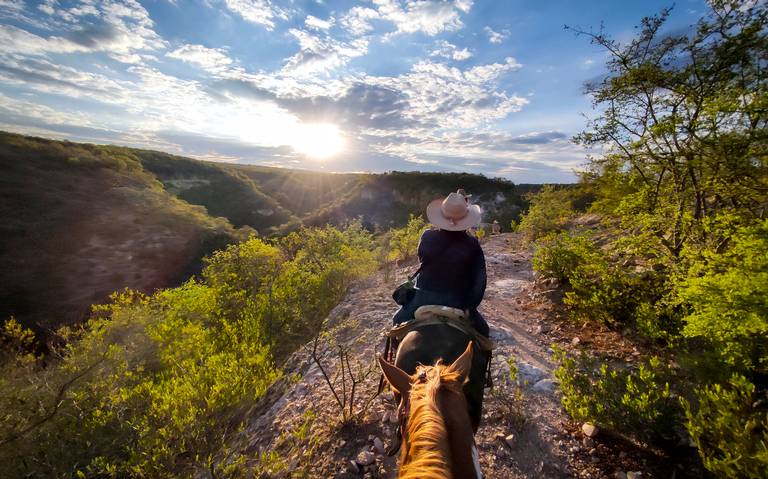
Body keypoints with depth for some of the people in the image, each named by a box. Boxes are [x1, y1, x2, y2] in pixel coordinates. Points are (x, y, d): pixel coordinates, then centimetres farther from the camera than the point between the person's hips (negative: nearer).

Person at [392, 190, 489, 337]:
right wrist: (470, 307, -1)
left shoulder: (427, 238, -12)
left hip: (423, 299, 1)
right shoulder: (472, 244, -13)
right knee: (482, 330, 26)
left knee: (398, 321, 28)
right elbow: (480, 280, -11)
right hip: (457, 303, 0)